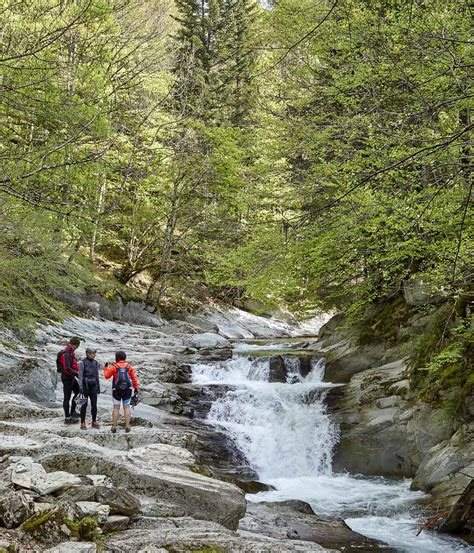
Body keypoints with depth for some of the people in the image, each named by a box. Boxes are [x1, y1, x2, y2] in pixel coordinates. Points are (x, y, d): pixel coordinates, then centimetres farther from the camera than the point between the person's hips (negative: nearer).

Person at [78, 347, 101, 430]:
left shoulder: (95, 363, 8)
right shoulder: (82, 363, -7)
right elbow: (80, 375, -10)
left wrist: (98, 387, 14)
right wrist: (80, 387, -17)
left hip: (93, 385, 5)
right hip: (85, 385, -5)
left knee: (94, 404, 5)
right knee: (84, 404, -1)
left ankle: (94, 422, 15)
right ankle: (82, 423, 5)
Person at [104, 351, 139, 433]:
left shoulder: (114, 367, -4)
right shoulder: (129, 367, 2)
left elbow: (107, 376, 4)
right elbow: (134, 378, 1)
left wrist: (106, 368, 20)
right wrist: (136, 388, 9)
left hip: (117, 390, -1)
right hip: (127, 390, 1)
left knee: (116, 407, 8)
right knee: (127, 407, 6)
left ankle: (114, 426, 7)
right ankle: (127, 426, 3)